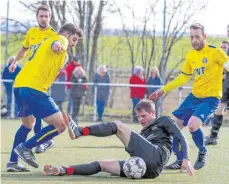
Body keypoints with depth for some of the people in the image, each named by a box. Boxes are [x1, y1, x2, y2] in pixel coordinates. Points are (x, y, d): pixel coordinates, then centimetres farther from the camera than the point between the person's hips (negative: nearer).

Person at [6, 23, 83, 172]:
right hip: (33, 88, -10)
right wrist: (57, 45, -45)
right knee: (60, 125, -11)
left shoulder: (45, 43, 30)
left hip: (19, 85, 10)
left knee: (28, 123, 31)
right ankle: (25, 147, -3)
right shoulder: (61, 39, 1)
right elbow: (58, 43, -24)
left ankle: (13, 162, 31)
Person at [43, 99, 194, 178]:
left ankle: (78, 132, -19)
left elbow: (182, 139, 8)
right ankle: (63, 171, -12)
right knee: (102, 164, 3)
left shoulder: (164, 121, 20)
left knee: (118, 126, -8)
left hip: (156, 156, -7)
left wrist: (186, 159, -10)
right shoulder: (144, 132, 38)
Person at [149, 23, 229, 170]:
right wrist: (164, 90, 18)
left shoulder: (215, 52, -11)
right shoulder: (191, 56, 8)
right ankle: (181, 161, 20)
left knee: (192, 125, -28)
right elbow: (184, 77, 20)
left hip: (211, 98, -7)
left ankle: (203, 153, 2)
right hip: (194, 97, 7)